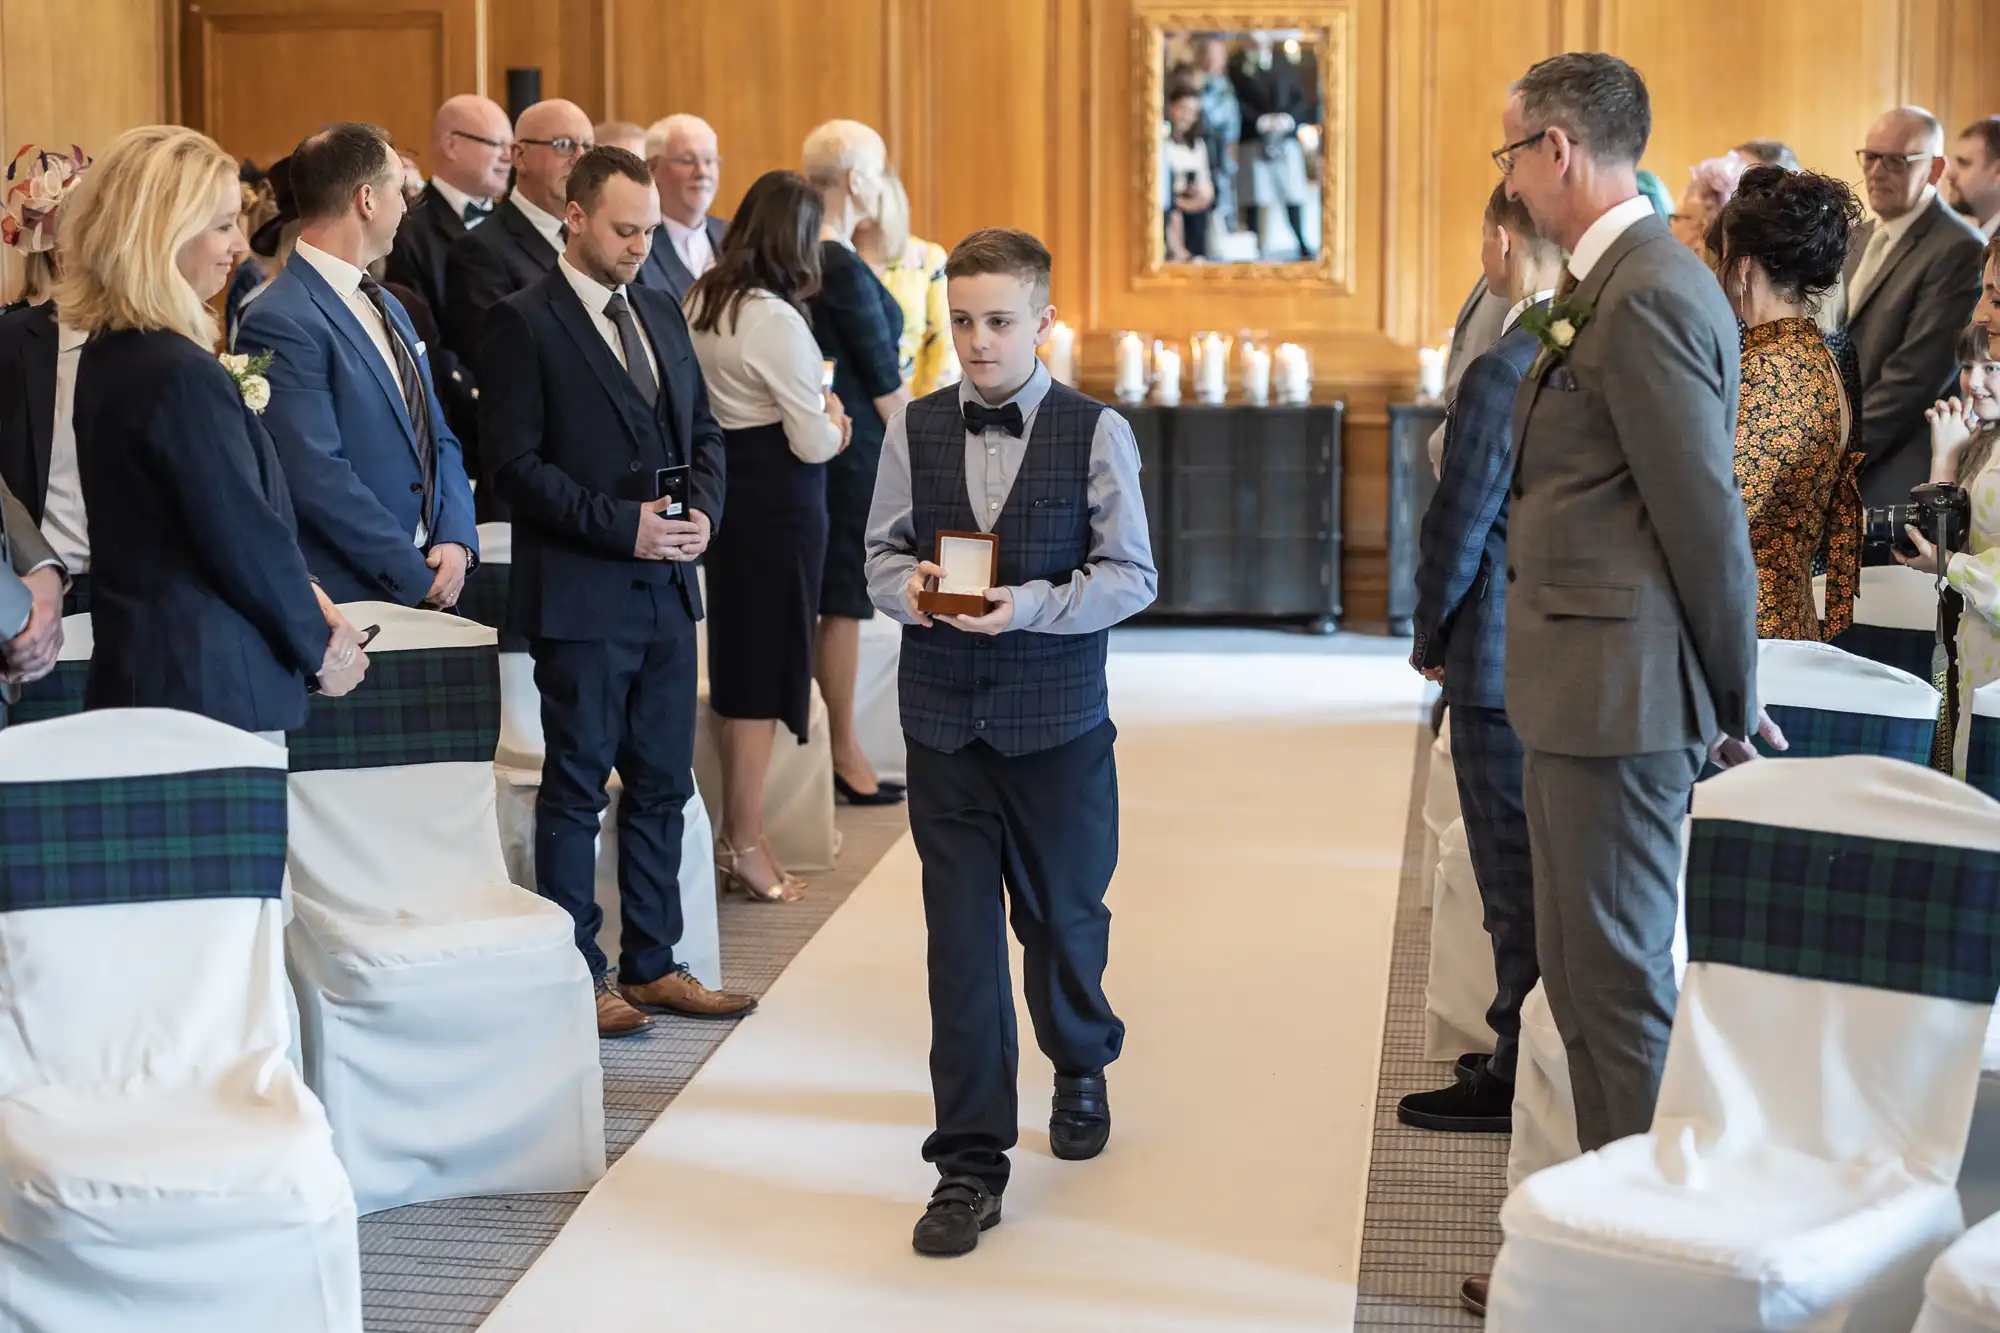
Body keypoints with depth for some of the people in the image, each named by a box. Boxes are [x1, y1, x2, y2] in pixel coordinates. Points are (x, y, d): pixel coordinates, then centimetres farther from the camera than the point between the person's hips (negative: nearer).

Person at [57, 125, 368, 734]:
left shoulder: (109, 357, 9)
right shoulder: (182, 374, -20)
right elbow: (247, 537, -17)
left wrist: (303, 598, 7)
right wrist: (320, 650, -3)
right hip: (207, 680, -10)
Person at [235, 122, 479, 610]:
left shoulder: (387, 307, 16)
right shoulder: (282, 323, -14)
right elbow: (318, 479, -19)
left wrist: (457, 541, -2)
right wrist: (416, 579, -15)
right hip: (345, 604, -8)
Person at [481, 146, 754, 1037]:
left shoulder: (661, 314, 14)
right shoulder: (522, 324, -8)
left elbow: (704, 430, 18)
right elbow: (516, 463, -14)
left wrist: (703, 509, -2)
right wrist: (624, 526, -18)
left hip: (667, 590, 7)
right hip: (579, 593, -7)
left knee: (662, 785, 12)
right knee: (576, 788, 2)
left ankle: (651, 965, 22)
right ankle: (577, 977, 10)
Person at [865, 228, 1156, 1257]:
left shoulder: (1096, 433, -5)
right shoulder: (914, 430, 3)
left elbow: (1132, 576, -6)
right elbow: (881, 552, 9)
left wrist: (1031, 605, -20)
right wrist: (909, 583, -14)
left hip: (1057, 718, -1)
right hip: (943, 717, 1)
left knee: (1063, 915, 15)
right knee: (960, 939, 0)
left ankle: (1080, 1071, 45)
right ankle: (970, 1163, 5)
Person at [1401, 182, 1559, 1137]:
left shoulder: (1501, 375, -20)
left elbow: (1458, 529, -16)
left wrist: (1431, 640, 1)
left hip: (1504, 663, -8)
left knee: (1517, 873, 1)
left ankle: (1519, 1078, 10)